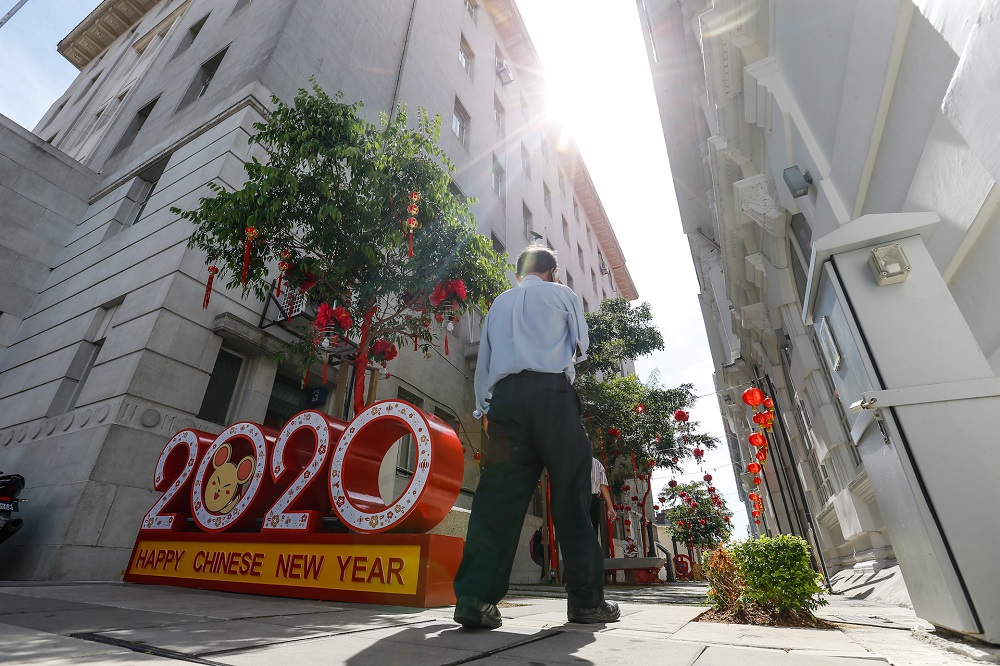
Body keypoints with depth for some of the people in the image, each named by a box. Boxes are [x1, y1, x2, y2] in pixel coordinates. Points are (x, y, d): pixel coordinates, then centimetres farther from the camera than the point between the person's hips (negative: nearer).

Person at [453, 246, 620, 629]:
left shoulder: (499, 303, 25)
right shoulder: (562, 294, 15)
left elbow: (483, 359, 22)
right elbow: (581, 344, 21)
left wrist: (483, 407, 26)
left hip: (504, 396, 3)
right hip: (552, 393, -3)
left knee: (498, 495, -1)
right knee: (571, 494, 2)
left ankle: (474, 598, -8)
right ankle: (585, 599, 7)